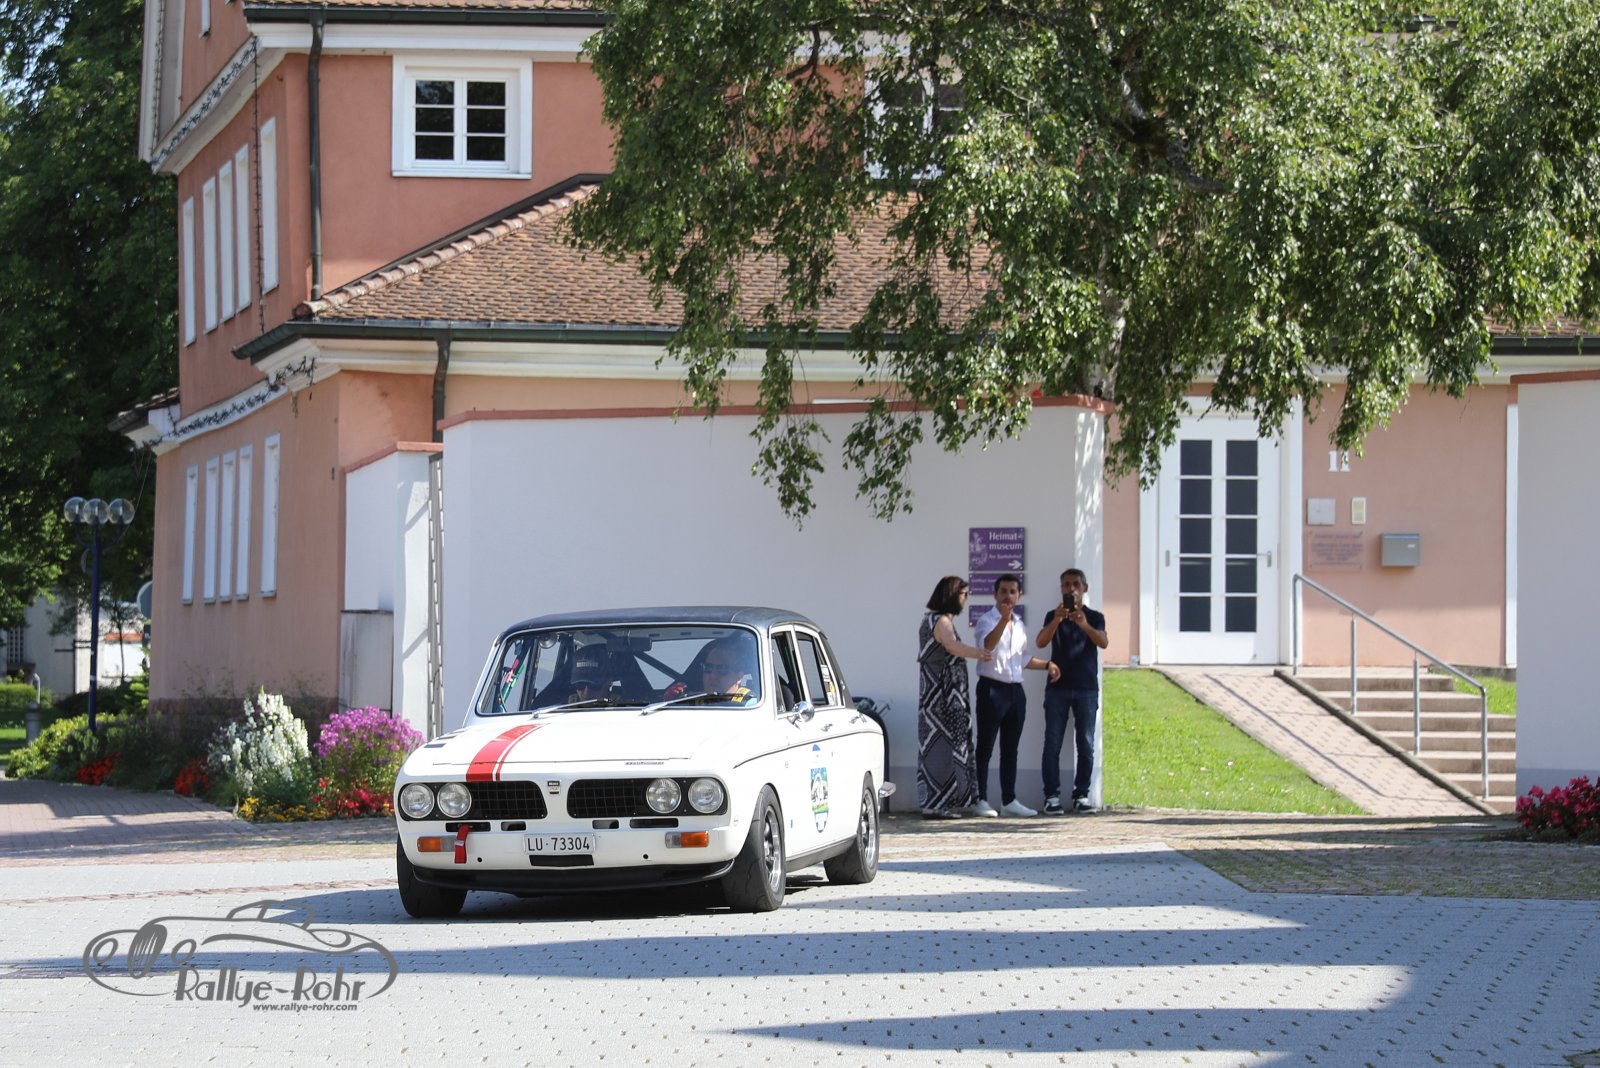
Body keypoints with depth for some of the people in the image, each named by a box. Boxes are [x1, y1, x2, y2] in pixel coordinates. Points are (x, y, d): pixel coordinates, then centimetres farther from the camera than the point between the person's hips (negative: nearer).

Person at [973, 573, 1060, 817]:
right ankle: (980, 800, -3)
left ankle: (1009, 800, 13)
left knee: (1010, 749, 9)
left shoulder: (1018, 625, 18)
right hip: (992, 687, -7)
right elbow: (987, 645, -27)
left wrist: (1047, 665, 18)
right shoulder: (987, 620, -6)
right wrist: (1004, 619, -38)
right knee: (985, 747, -5)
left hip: (1015, 690, 7)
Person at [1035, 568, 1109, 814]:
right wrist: (1056, 621, -27)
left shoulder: (1094, 617, 7)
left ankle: (1081, 796, 4)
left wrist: (1085, 625, -32)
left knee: (1086, 745, -1)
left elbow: (1103, 642, -12)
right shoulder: (1053, 616, 8)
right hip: (1058, 687, 0)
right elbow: (1040, 642, -9)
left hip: (1087, 689, 0)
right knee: (1052, 744, -4)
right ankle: (1052, 796, -3)